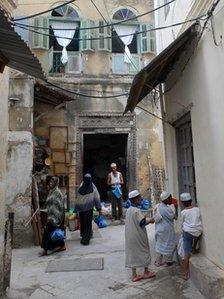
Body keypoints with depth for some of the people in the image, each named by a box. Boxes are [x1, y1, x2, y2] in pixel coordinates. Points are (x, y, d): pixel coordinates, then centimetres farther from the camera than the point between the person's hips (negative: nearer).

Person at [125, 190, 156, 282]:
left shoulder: (128, 210, 4)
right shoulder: (137, 211, -21)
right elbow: (142, 222, -21)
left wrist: (147, 220, 11)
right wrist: (150, 220, -3)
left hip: (130, 236, 7)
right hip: (139, 236, -7)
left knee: (132, 254, 12)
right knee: (144, 252, 12)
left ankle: (134, 275, 21)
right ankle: (146, 272, 26)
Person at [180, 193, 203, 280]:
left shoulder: (183, 212, -3)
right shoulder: (197, 209, 2)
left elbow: (182, 223, 8)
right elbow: (200, 220, 11)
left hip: (188, 232, -2)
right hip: (198, 232, 3)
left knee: (187, 252, 1)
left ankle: (185, 273, 4)